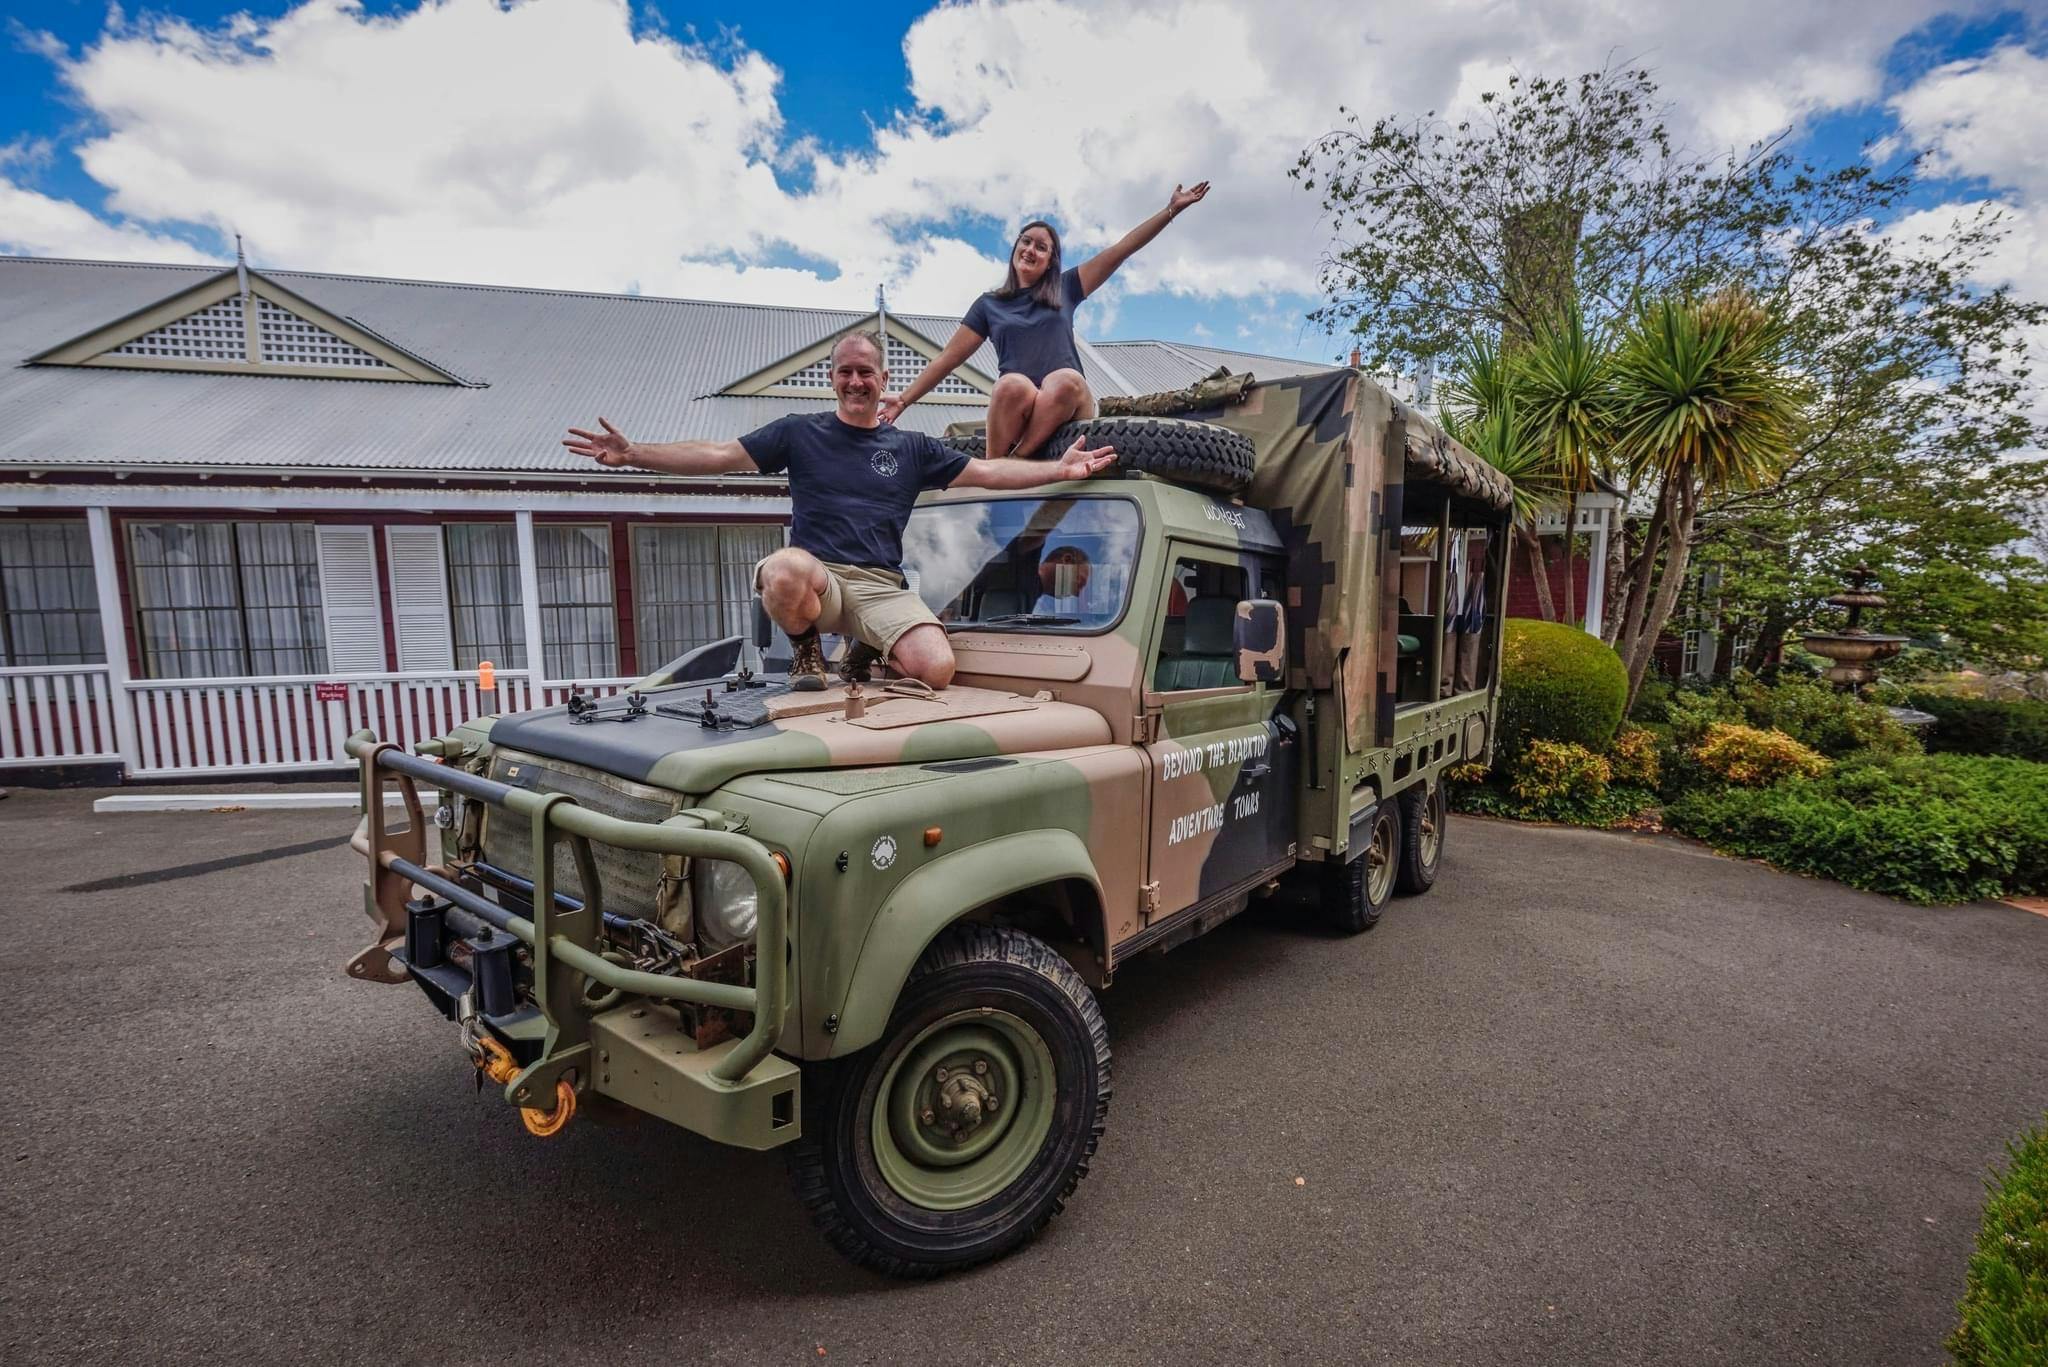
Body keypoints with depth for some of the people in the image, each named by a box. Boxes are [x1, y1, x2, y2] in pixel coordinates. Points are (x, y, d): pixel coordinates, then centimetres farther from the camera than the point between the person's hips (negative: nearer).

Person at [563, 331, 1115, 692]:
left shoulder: (911, 447, 15)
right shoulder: (799, 432, 11)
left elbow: (987, 472, 12)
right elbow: (717, 456, 6)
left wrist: (1060, 469, 3)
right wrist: (632, 453, -5)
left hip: (881, 587, 2)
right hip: (817, 577, -2)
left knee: (937, 670, -23)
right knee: (787, 568, -40)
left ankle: (864, 654, 13)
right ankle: (806, 649, -4)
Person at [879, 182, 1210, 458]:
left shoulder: (1065, 289, 20)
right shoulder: (989, 304, 19)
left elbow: (1121, 250, 17)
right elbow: (948, 358, 17)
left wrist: (1172, 209, 12)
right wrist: (904, 399, 10)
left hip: (1068, 409, 1)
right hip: (1014, 409, 0)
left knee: (1067, 380, -36)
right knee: (1013, 385, -37)